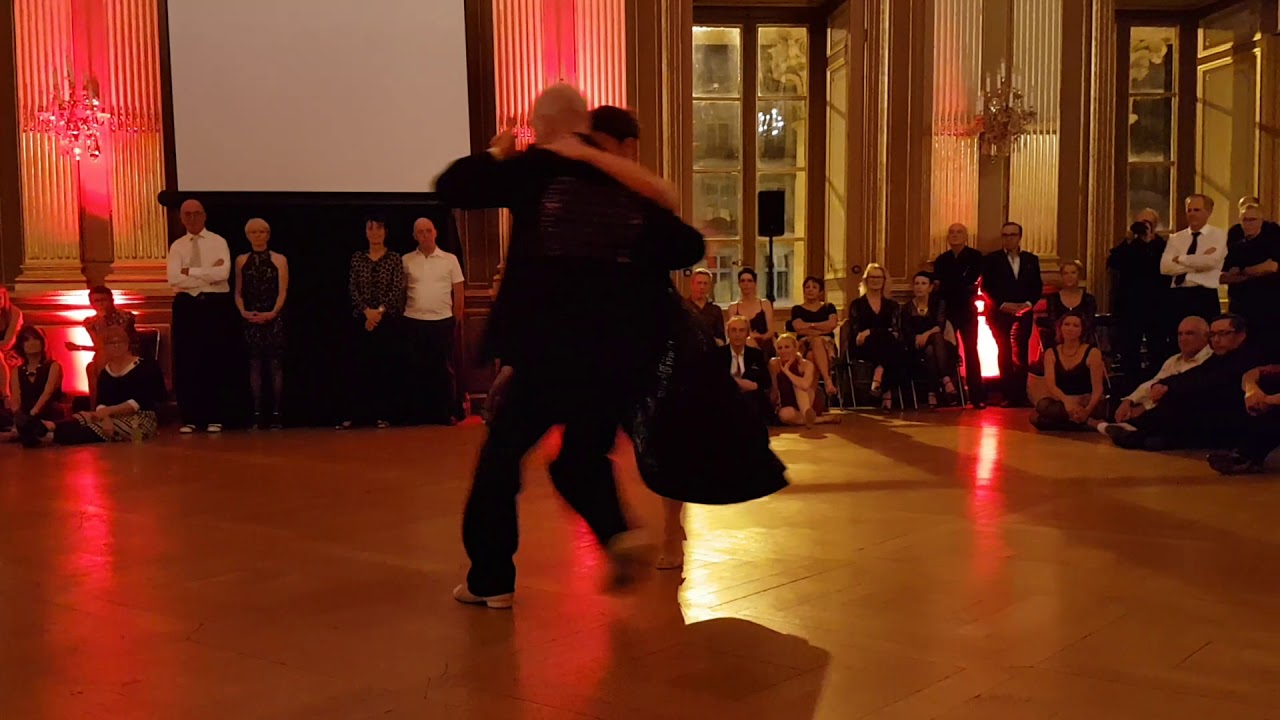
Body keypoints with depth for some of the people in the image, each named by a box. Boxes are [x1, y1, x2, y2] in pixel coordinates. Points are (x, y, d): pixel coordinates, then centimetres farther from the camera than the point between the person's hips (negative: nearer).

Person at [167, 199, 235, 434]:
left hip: (216, 304, -2)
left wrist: (191, 271, -11)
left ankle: (215, 418, 8)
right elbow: (174, 279, -7)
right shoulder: (177, 246, 8)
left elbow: (223, 273, -14)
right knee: (186, 364, 1)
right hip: (186, 306, 2)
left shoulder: (218, 242, 3)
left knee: (217, 362, -1)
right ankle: (190, 418, 9)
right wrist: (208, 275, -11)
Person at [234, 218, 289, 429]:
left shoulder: (279, 260, 3)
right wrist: (243, 311, -8)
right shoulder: (241, 261, 10)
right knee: (254, 364, 2)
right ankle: (257, 412, 4)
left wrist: (272, 313, -15)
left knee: (275, 364, -3)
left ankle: (275, 413, 0)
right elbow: (238, 292, 9)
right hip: (251, 319, 2)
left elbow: (282, 291, -2)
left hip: (274, 318, -2)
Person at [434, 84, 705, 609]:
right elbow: (688, 248, 5)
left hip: (552, 346, -3)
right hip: (622, 351, 4)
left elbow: (451, 188, 1)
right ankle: (616, 532, -5)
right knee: (583, 455, 21)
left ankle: (490, 579, 15)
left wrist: (496, 153, 17)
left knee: (502, 454, 12)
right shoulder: (628, 182, 8)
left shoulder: (532, 169, 0)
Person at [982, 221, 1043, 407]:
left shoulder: (1031, 259, 12)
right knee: (1005, 354, -1)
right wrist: (1003, 305, -11)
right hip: (999, 313, -2)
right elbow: (985, 287, -1)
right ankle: (1008, 395, 2)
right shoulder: (992, 259, 3)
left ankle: (1020, 395, -2)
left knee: (1021, 355, -4)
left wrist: (1029, 304, -7)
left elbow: (1037, 287, 10)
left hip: (1023, 313, 2)